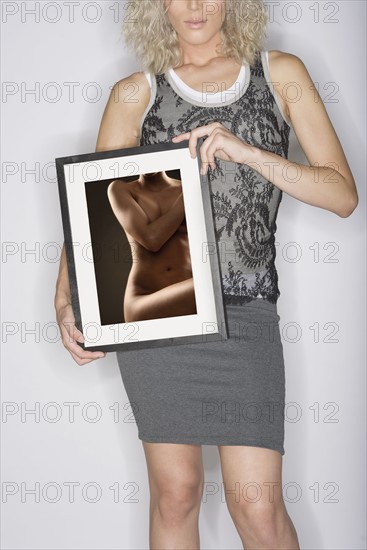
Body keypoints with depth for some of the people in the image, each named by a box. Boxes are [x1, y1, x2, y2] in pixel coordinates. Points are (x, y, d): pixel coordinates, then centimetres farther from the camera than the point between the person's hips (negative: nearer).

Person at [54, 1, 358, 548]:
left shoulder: (281, 74, 7)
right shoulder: (136, 93, 6)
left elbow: (343, 194, 0)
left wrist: (248, 152, -15)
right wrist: (66, 301, -14)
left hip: (244, 310, 0)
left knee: (256, 502, -5)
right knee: (174, 492, 6)